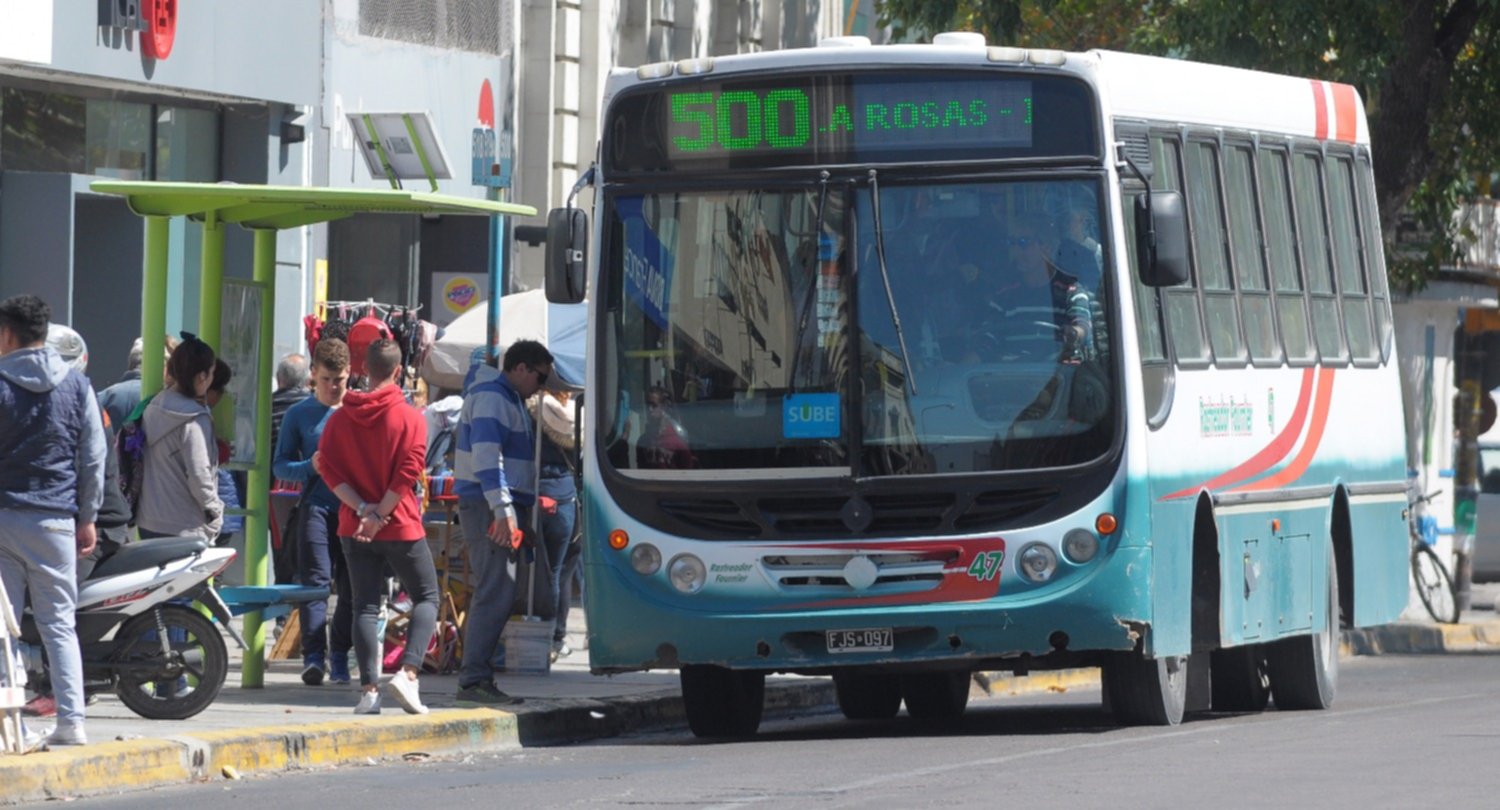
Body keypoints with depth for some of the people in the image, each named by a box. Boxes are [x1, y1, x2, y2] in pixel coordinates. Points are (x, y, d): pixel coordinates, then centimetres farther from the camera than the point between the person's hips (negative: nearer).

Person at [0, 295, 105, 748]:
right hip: (55, 520, 2)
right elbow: (93, 458, 7)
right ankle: (71, 719, -3)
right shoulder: (77, 387, 6)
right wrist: (88, 518, 14)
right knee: (59, 624, 5)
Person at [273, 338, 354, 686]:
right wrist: (310, 466, -11)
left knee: (351, 588, 3)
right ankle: (313, 655, -17)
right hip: (316, 506, -1)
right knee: (315, 580, -12)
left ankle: (339, 656, 13)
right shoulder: (299, 415, 7)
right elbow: (280, 466, 8)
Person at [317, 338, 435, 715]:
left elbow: (328, 467, -4)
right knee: (426, 598, 9)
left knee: (365, 606, 6)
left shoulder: (339, 419, 5)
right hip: (401, 527, -3)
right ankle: (407, 672, -11)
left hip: (354, 528, 3)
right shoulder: (409, 418, -6)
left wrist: (362, 509, -9)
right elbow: (408, 471, -15)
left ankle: (369, 689, -3)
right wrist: (380, 514, -12)